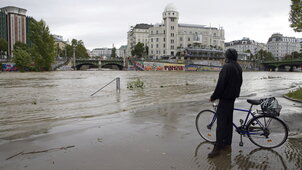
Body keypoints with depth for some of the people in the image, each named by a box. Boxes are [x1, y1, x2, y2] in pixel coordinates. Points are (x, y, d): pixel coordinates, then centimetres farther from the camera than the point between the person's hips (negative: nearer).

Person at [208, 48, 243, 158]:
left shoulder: (227, 67, -18)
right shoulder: (238, 68, 12)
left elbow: (221, 84, -20)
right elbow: (239, 83, 17)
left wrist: (213, 97, -12)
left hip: (225, 98, -10)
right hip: (233, 97, 10)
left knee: (221, 122, -7)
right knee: (229, 121, 15)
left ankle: (217, 148, -4)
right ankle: (227, 143, 24)